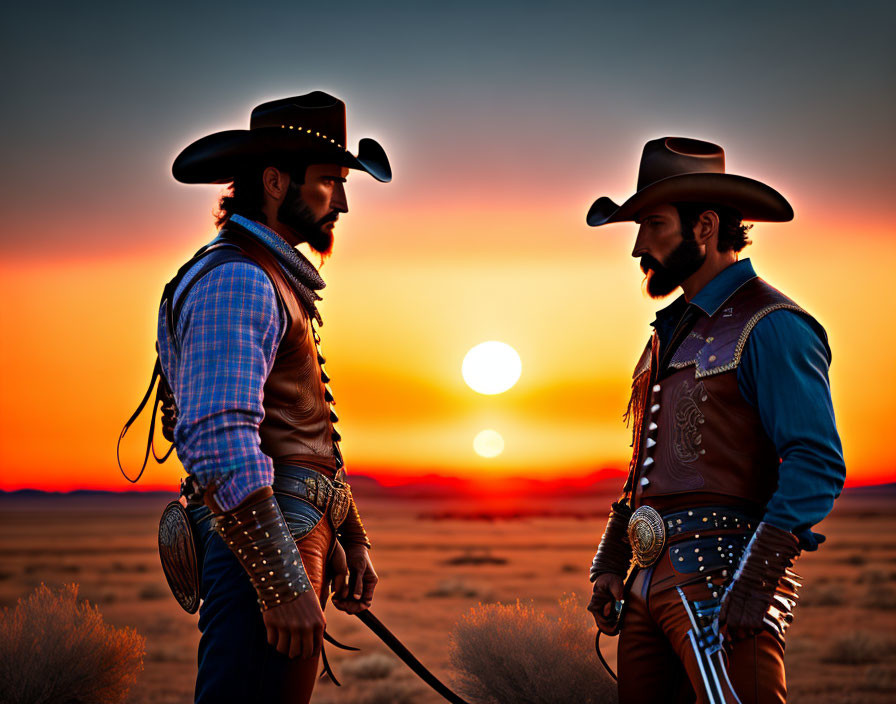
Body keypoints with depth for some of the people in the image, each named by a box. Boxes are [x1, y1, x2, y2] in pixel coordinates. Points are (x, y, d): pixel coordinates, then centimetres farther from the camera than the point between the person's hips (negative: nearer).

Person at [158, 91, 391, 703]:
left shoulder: (275, 282, 22)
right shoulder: (233, 279, -13)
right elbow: (221, 445, -23)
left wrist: (350, 540, 24)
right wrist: (284, 583, -25)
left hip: (298, 543, 11)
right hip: (261, 555, -11)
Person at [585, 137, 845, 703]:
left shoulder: (770, 327, -6)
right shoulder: (671, 332, 22)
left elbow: (817, 465, -15)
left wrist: (755, 578, -23)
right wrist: (609, 567, 18)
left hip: (720, 573, -8)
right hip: (650, 581, 8)